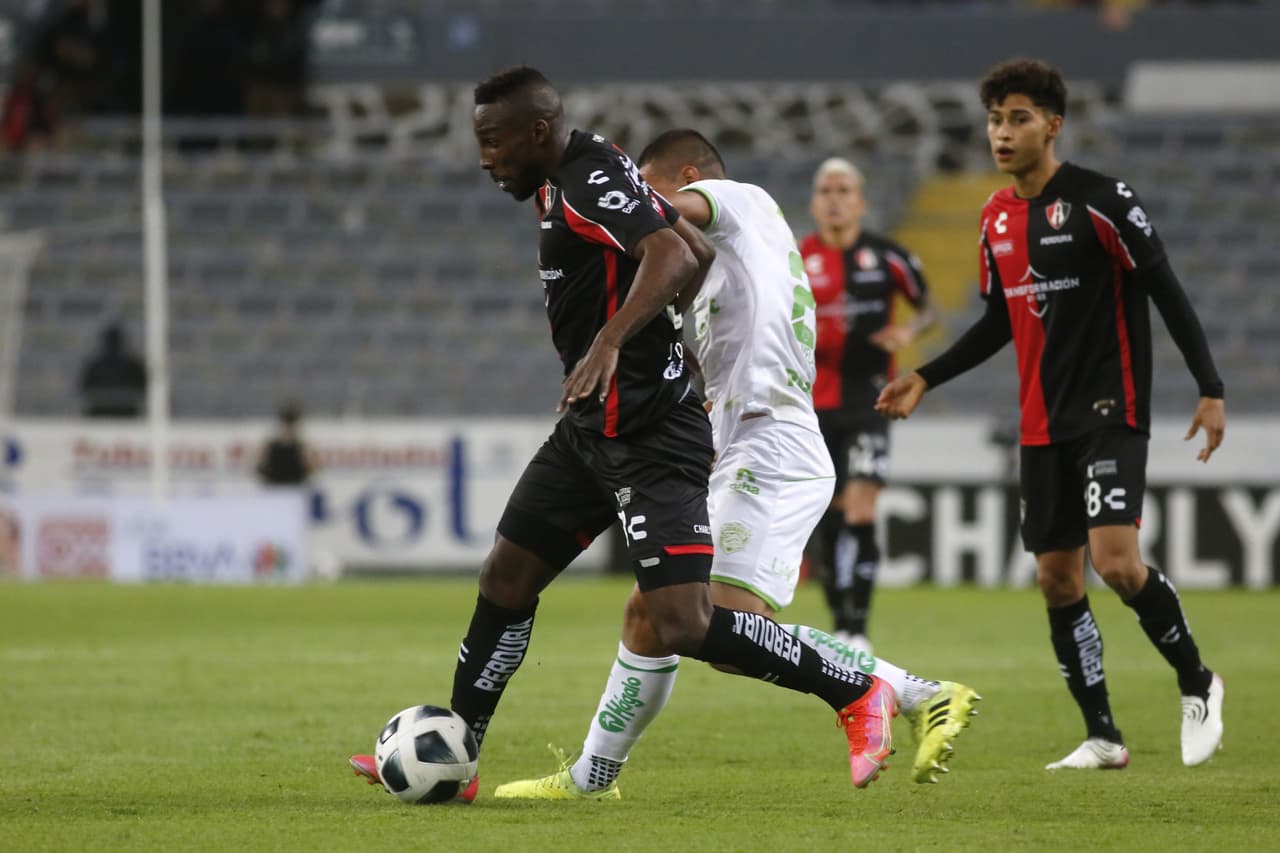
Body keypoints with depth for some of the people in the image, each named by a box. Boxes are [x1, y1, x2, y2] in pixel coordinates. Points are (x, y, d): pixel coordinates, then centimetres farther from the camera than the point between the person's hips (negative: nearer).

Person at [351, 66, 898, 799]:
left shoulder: (590, 180, -16)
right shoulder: (575, 181, 14)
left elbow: (674, 255, -33)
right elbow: (699, 253, 22)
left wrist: (609, 344, -44)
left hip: (650, 438, -11)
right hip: (593, 430, 11)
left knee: (684, 625, -16)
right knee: (505, 580, 12)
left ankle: (859, 695, -3)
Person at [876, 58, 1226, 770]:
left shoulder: (1101, 200, -11)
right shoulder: (997, 218, 9)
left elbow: (1167, 292, -10)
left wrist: (1211, 390, -15)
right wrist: (926, 380, 13)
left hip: (1110, 411, -7)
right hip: (1043, 425, 7)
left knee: (1117, 561, -20)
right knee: (1057, 577, 4)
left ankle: (1197, 683, 4)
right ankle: (1103, 737, 13)